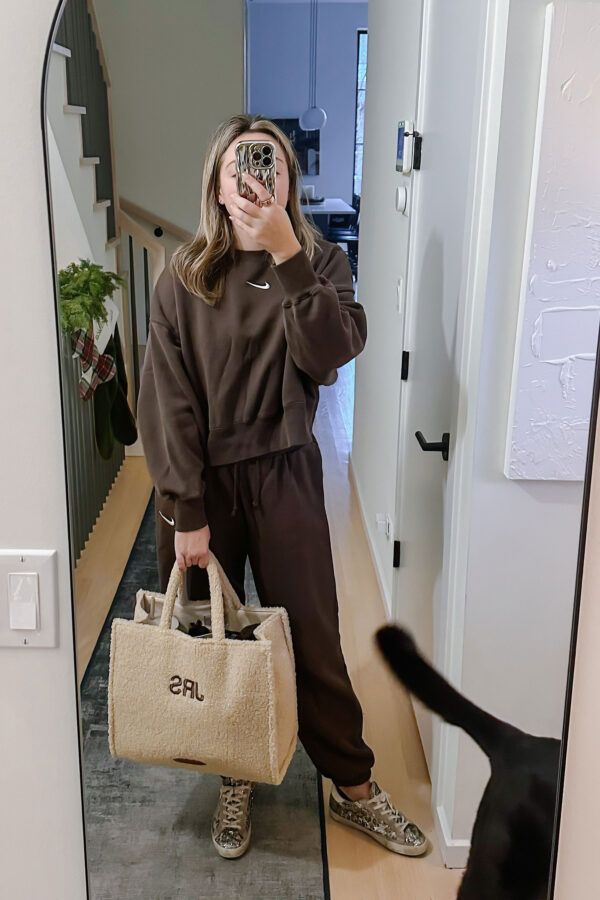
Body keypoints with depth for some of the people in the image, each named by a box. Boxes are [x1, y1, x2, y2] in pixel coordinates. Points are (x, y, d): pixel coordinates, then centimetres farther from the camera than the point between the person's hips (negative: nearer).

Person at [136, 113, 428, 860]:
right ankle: (234, 780, 34)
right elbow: (168, 403, -8)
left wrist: (286, 253, -24)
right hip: (201, 483, 1)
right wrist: (186, 514, -13)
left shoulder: (320, 263, 0)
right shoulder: (184, 279, -3)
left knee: (312, 639, 7)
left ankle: (354, 789, 25)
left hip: (284, 476, 0)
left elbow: (331, 351, -18)